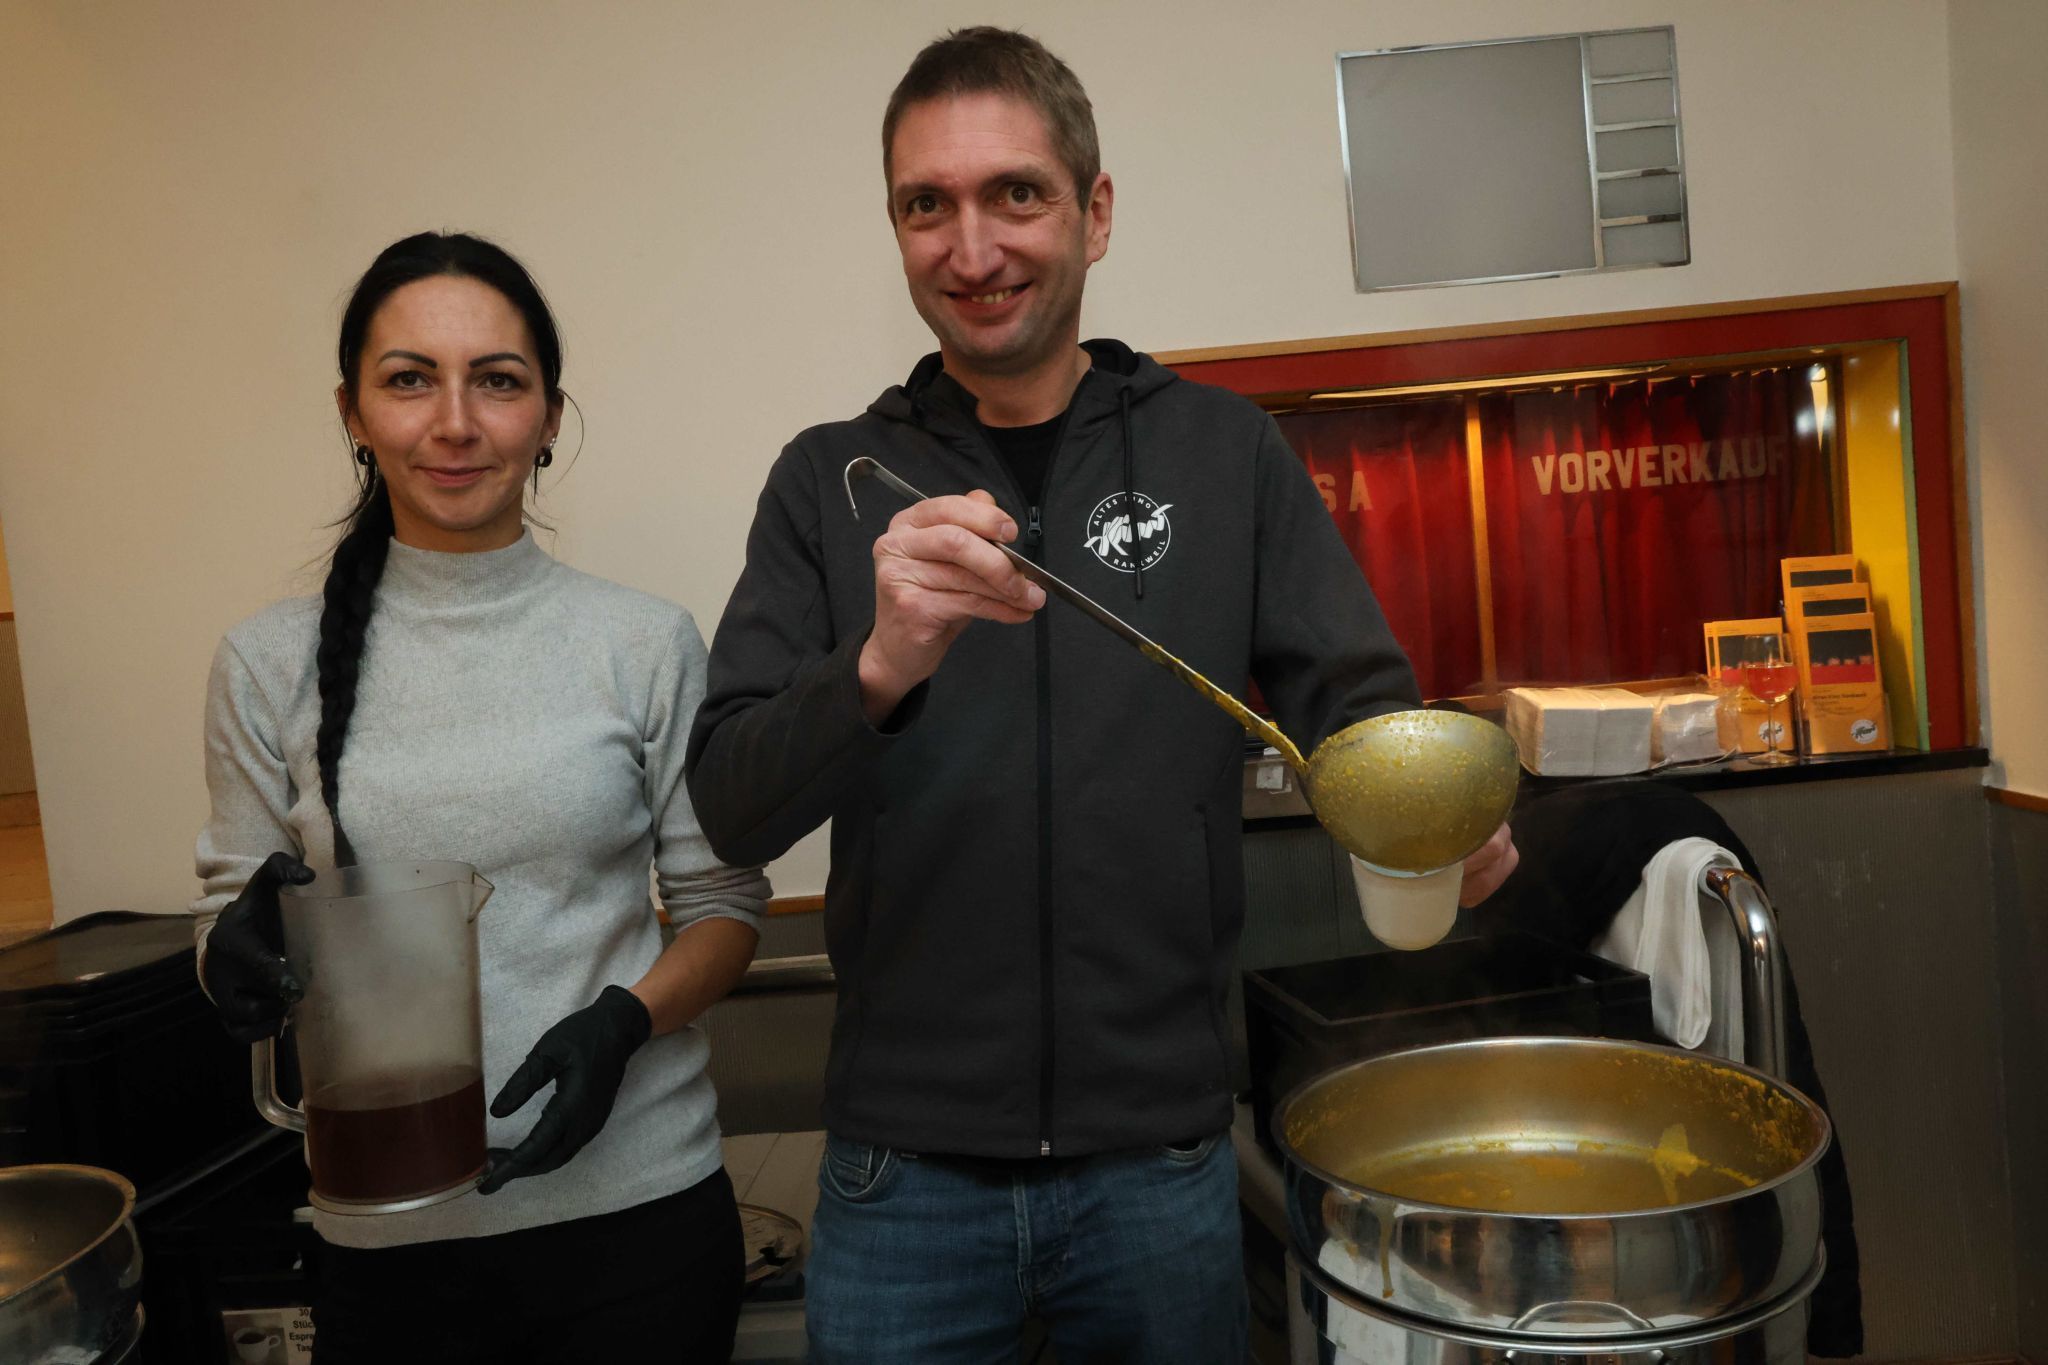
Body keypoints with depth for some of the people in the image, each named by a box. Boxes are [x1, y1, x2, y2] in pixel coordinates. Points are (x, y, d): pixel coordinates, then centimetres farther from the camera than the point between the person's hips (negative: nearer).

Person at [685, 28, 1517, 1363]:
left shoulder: (1225, 451, 0)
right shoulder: (831, 481, 0)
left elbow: (1359, 704, 1)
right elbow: (731, 809, -7)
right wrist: (880, 667, -27)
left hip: (1162, 1157, 0)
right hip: (903, 1168, 0)